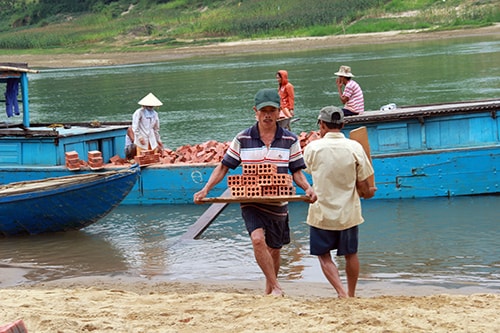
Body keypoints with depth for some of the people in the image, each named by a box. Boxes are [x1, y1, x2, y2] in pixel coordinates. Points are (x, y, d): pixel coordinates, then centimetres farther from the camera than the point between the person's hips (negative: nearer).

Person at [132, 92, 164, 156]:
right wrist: (140, 137, -16)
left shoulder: (155, 114, 12)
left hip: (152, 139, 6)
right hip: (142, 139, -6)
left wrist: (158, 140, 20)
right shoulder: (139, 112, -7)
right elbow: (135, 127, -10)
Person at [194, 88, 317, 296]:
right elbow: (223, 167, 3)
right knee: (258, 239, -25)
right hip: (251, 202, -2)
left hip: (278, 203, 2)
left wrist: (308, 189, -18)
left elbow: (297, 171, 3)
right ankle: (276, 287, -17)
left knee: (274, 250, 13)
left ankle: (269, 291, 33)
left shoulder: (290, 140, 0)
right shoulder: (242, 140, -1)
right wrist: (205, 190, -9)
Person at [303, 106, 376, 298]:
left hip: (322, 212, -2)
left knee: (324, 256, 9)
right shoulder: (355, 147, -8)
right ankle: (351, 295, 28)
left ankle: (341, 293, -6)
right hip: (348, 211, 2)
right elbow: (363, 186, -6)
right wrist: (368, 193, 16)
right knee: (351, 254, 18)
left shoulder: (312, 147, -9)